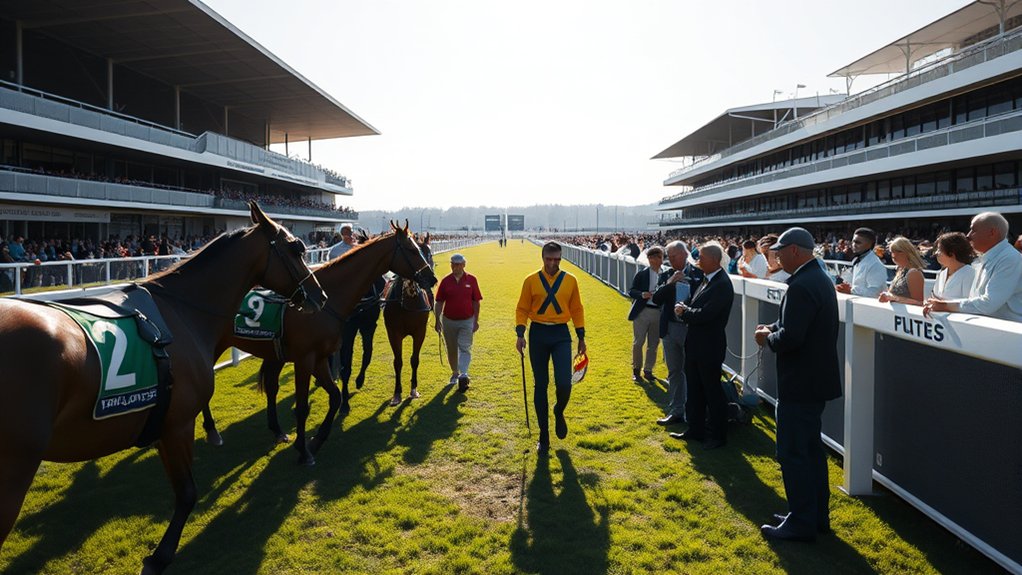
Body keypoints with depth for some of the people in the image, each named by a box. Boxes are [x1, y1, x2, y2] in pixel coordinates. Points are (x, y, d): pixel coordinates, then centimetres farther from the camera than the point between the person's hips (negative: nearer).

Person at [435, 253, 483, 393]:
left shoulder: (471, 280, -3)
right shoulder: (445, 281, -1)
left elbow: (476, 302, 0)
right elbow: (439, 302, 2)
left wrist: (476, 321, -2)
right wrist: (437, 320, -3)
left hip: (467, 320, -2)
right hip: (449, 320, 2)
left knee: (464, 348, -12)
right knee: (452, 350, 13)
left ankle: (463, 375, -19)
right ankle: (455, 373, 30)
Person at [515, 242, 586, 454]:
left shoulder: (570, 280, 4)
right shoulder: (531, 281, 0)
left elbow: (577, 309, 10)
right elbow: (522, 309, 2)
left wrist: (581, 337, 8)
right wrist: (520, 334, -9)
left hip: (561, 334, 0)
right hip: (538, 334, 0)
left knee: (564, 383, -13)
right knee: (541, 386, 6)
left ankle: (559, 412, 23)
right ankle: (544, 437, 17)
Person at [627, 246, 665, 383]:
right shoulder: (641, 274, -1)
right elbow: (631, 291, -2)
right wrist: (642, 294, -19)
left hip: (659, 313, 2)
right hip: (642, 311, -2)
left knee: (653, 344, 9)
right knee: (638, 342, 2)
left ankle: (648, 370, 23)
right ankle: (636, 369, 20)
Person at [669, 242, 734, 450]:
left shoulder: (722, 285, -20)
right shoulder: (706, 279, 8)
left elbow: (705, 314, -26)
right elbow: (692, 303, 11)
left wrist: (684, 311, -11)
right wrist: (684, 308, -11)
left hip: (710, 347, -9)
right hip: (695, 344, 9)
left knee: (712, 392, 4)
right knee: (694, 390, 18)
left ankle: (718, 436, 18)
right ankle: (696, 430, 31)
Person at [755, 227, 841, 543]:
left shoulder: (801, 286, -23)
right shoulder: (820, 278, 10)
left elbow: (790, 338, -28)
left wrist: (767, 338, -10)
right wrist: (773, 328, 2)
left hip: (800, 385, -11)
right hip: (817, 380, 11)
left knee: (792, 454, 0)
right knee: (811, 448, 19)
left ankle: (801, 523, 9)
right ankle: (817, 515, 30)